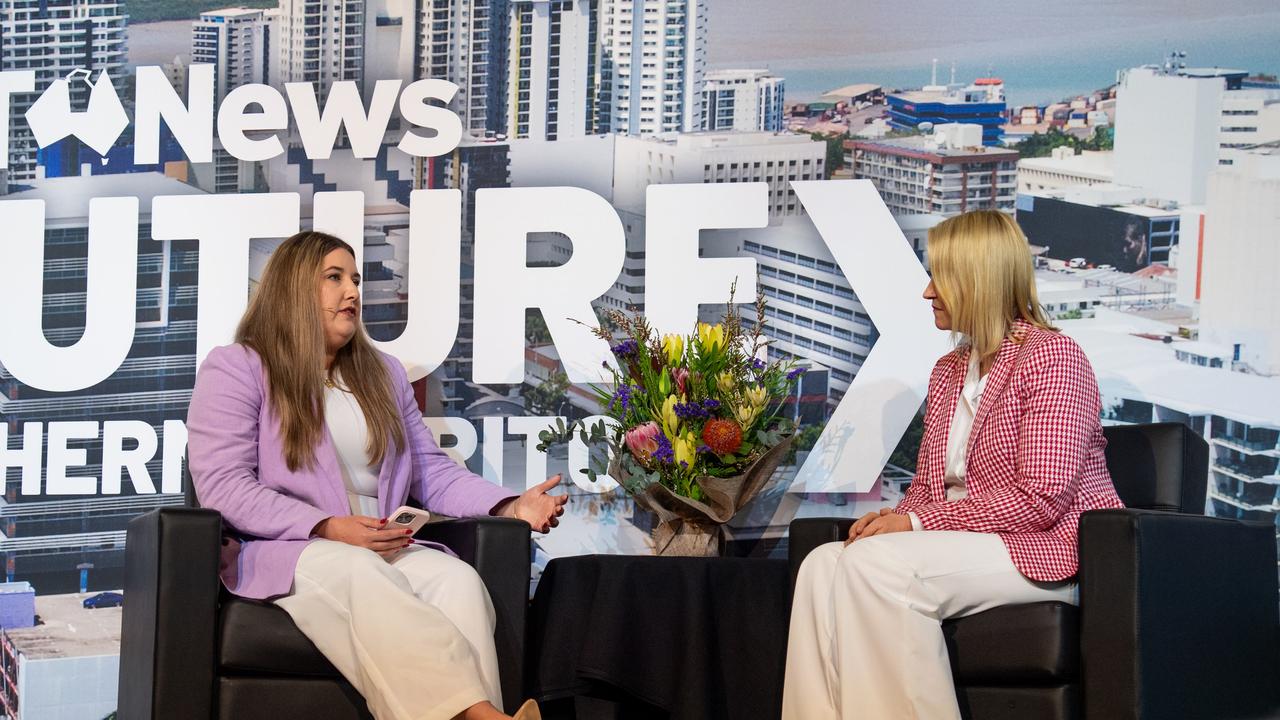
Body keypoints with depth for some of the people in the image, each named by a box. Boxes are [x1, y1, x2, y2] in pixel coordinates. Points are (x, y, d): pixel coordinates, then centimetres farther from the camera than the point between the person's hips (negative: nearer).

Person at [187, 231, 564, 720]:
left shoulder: (383, 374, 24)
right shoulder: (235, 368, 4)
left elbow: (433, 472, 20)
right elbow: (223, 486, -8)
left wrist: (510, 507, 0)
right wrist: (328, 528, -19)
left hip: (386, 550, 5)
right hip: (284, 553, -5)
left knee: (458, 580, -29)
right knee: (363, 575, -39)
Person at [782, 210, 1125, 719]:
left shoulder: (1051, 356, -7)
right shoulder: (948, 372, 20)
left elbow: (1041, 500, -16)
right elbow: (927, 484, 19)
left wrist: (918, 523, -18)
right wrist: (895, 517, -6)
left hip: (1047, 552, -8)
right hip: (967, 544, 8)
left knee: (874, 564, -29)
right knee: (823, 565, -18)